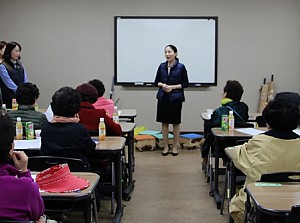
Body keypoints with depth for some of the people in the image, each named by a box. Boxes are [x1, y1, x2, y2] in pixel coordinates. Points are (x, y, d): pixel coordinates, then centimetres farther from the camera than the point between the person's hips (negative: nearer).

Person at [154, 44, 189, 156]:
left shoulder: (181, 67, -6)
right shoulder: (162, 66, 4)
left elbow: (185, 83, -3)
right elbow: (156, 82, 11)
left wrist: (172, 87, -14)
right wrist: (162, 85, -10)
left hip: (176, 98, -3)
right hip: (163, 97, 3)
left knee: (175, 122, 5)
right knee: (164, 122, 6)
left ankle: (175, 147, 17)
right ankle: (165, 146, 16)